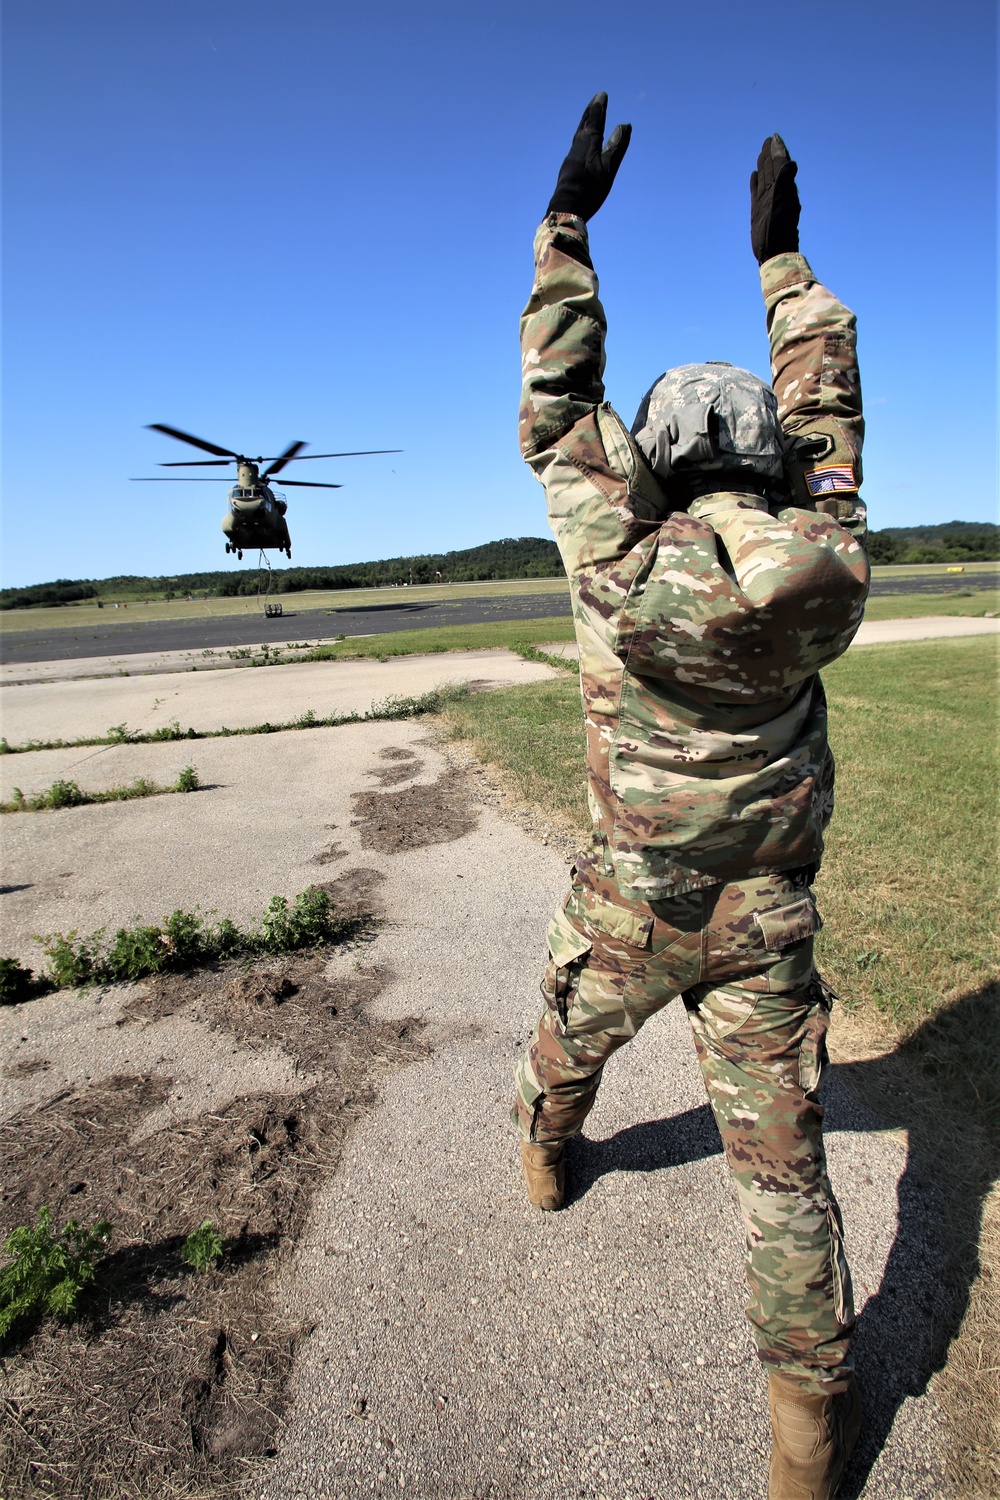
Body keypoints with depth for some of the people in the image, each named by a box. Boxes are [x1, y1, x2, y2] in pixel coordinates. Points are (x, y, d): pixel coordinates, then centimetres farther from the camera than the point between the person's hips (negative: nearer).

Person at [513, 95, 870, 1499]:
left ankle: (545, 1158, 59)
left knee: (566, 1044, 30)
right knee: (780, 1155, 12)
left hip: (631, 905, -1)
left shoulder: (622, 568, -18)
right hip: (765, 919, 2)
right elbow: (827, 420, 8)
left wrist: (567, 222, 5)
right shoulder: (826, 572, -9)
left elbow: (558, 412, -5)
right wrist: (783, 252, 18)